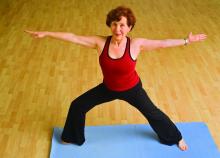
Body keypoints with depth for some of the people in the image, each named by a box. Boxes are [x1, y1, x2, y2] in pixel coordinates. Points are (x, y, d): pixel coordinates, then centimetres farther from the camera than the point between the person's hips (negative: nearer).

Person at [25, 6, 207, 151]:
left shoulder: (136, 44, -26)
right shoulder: (100, 42, -22)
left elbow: (162, 43, -16)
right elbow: (73, 37, -19)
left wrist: (187, 40, -14)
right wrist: (45, 33, -18)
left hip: (132, 89, -2)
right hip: (108, 88, 3)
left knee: (152, 112, 14)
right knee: (77, 106, 6)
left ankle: (176, 138, 43)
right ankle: (73, 138, 35)